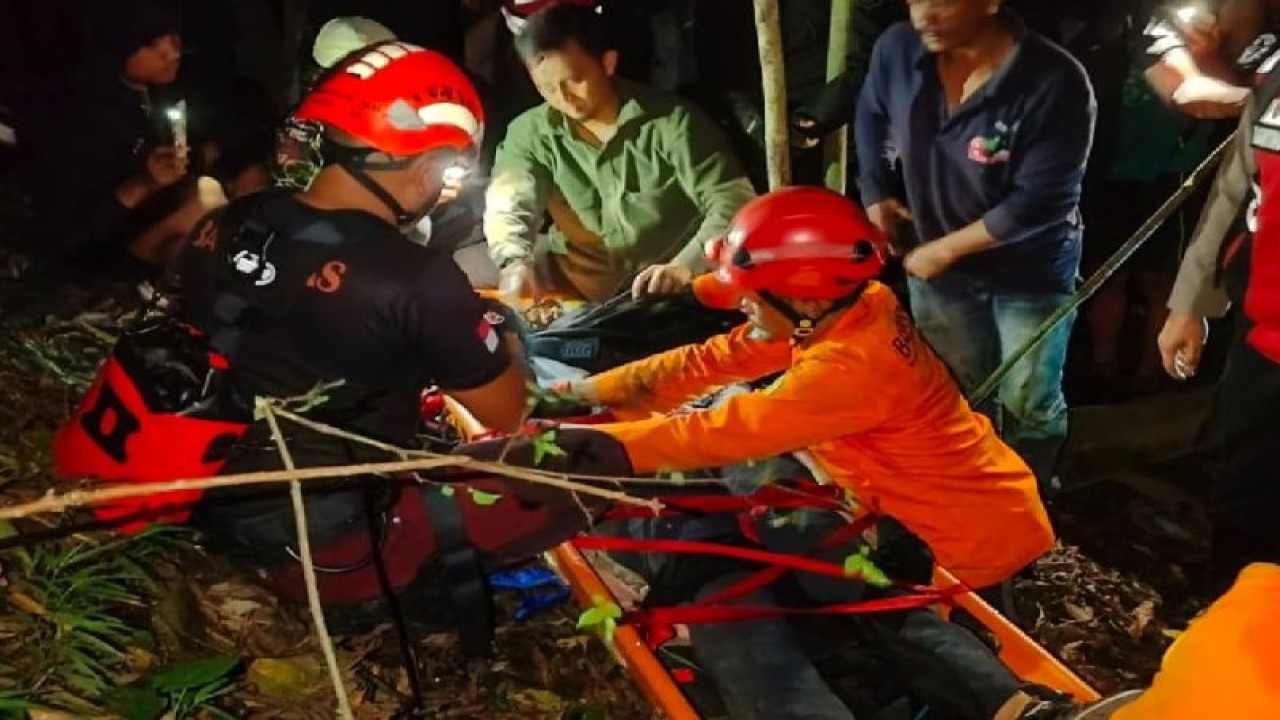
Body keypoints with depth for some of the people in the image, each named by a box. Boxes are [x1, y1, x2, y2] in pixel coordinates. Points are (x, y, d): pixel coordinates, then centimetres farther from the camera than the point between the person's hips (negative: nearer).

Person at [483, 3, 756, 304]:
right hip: (576, 285, 3)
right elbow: (508, 205, -10)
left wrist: (684, 267, -32)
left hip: (668, 291, -2)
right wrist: (515, 262, -34)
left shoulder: (671, 120, -9)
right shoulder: (530, 133, 1)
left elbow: (734, 200, -14)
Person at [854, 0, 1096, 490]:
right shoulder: (898, 50, -14)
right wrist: (875, 191, 4)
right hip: (933, 262, 4)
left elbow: (1039, 201, -27)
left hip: (1030, 272, -4)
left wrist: (945, 249, -21)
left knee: (1028, 404, 15)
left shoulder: (1054, 83, -28)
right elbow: (872, 114, 9)